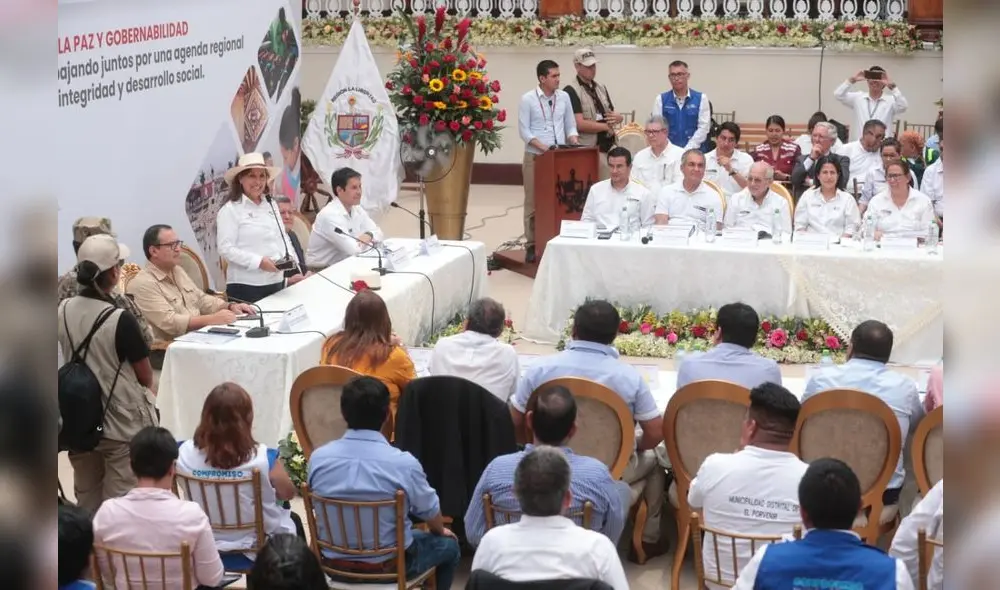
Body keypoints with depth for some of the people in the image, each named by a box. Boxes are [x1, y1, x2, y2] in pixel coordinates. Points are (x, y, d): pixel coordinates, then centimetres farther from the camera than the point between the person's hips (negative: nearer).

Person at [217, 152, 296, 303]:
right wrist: (258, 261, -20)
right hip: (246, 285, -6)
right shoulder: (230, 210, -7)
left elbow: (283, 237, 18)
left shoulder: (271, 204, 13)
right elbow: (226, 249, -14)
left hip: (276, 281, 7)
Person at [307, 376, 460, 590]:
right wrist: (440, 531, 19)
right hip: (387, 565, -4)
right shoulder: (403, 463, -22)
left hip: (335, 561, 4)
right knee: (448, 545, 24)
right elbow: (431, 513, -6)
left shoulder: (318, 458, -12)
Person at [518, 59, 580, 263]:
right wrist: (542, 146, -21)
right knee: (533, 203, 2)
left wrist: (574, 141, -8)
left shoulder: (564, 97, 5)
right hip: (535, 157, -3)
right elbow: (524, 130, -9)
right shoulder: (528, 99, -6)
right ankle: (531, 245, 7)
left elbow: (570, 125, 11)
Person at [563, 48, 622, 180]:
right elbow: (579, 124, -17)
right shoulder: (571, 91, -8)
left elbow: (612, 113, 20)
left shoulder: (601, 88, 17)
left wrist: (617, 118, -5)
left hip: (609, 146, 7)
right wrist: (606, 126, -9)